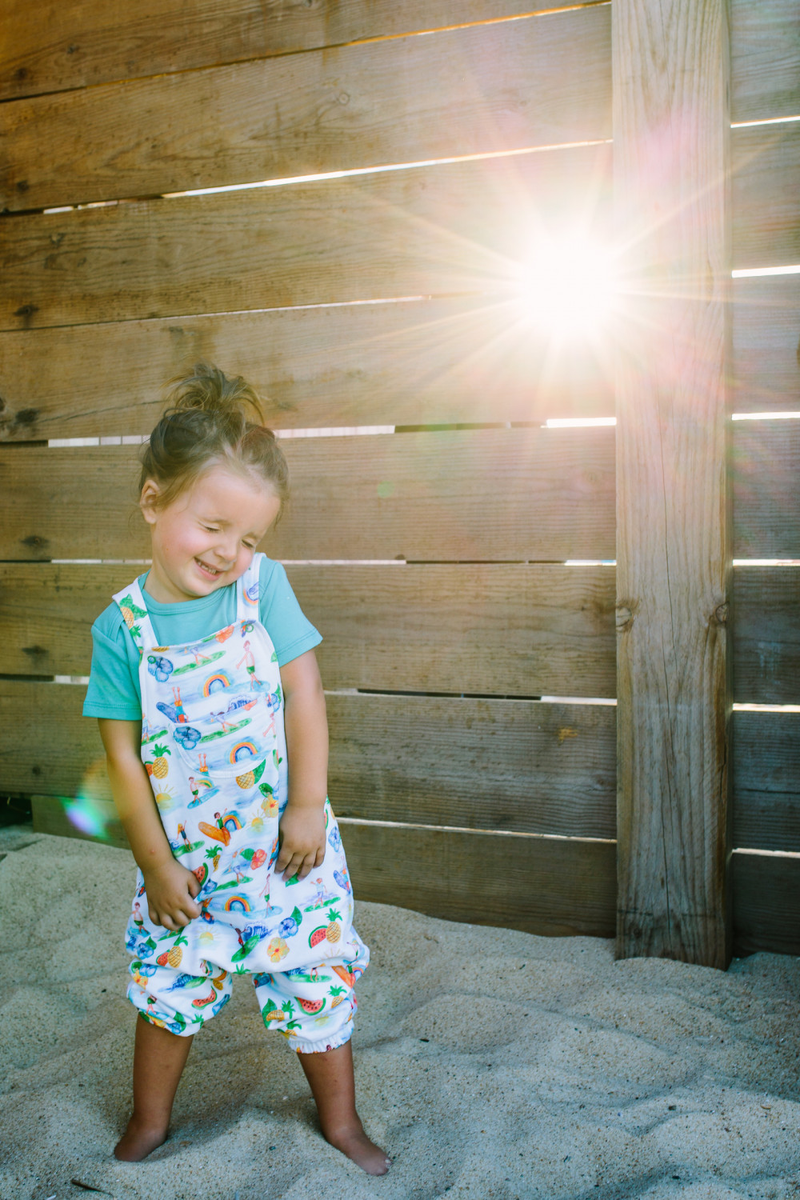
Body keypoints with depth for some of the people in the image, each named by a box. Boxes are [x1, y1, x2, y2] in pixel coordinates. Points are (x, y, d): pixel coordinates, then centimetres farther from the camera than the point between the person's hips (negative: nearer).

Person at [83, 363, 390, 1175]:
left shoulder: (264, 586, -10)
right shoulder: (121, 626, -9)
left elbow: (303, 696, -9)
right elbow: (123, 754, -6)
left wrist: (307, 807, -11)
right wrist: (156, 863, -6)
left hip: (283, 841, 0)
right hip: (182, 854, 1)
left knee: (318, 982, 10)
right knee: (166, 987, 15)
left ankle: (340, 1120, 34)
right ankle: (148, 1123, 40)